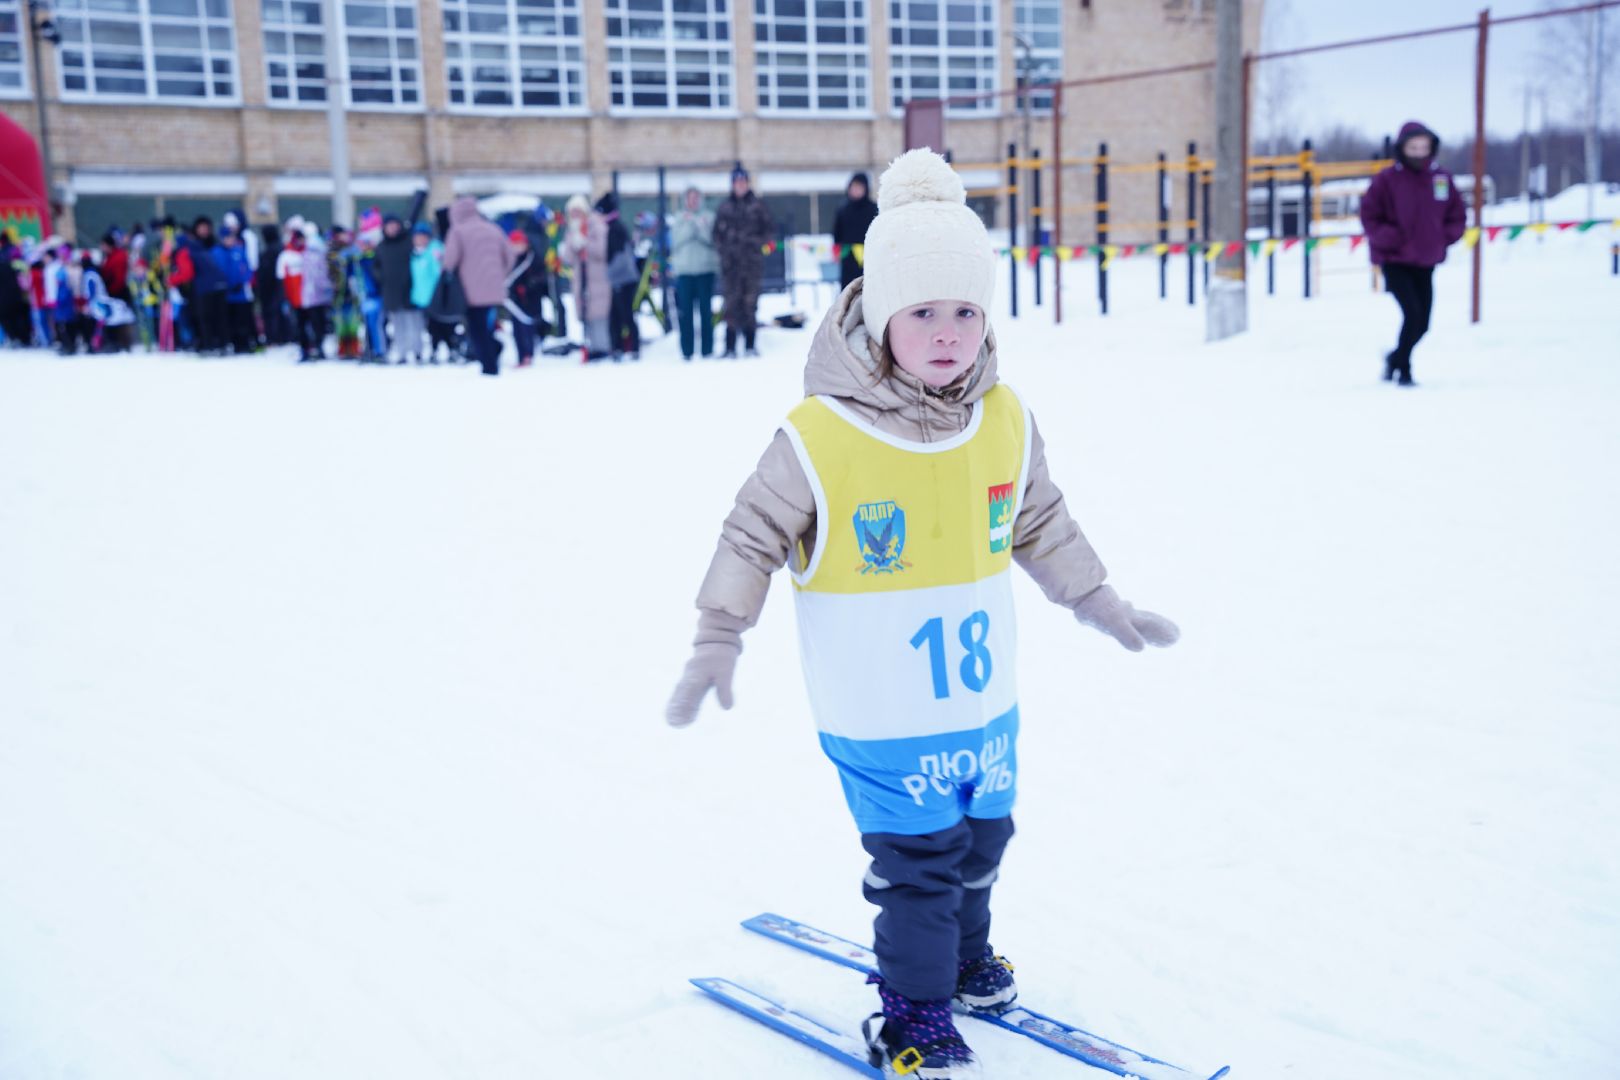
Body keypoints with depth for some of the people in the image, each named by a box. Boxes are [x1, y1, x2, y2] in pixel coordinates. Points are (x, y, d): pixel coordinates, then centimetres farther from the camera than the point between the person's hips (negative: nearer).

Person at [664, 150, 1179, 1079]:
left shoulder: (1006, 423, -3)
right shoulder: (819, 439, -19)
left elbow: (1042, 525, 12)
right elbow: (753, 537, -9)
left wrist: (1099, 602, 18)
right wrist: (717, 641, -13)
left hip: (985, 699, 6)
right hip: (881, 715, -5)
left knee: (980, 839, 21)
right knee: (920, 859, 0)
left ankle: (963, 956, 47)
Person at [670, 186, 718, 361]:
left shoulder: (709, 217, 8)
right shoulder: (679, 219, 10)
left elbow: (712, 240, -4)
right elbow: (676, 241, -2)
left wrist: (700, 226, -15)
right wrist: (689, 225, -11)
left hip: (705, 269, 0)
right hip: (684, 270, 1)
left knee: (706, 310, -1)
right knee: (685, 312, -2)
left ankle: (707, 349, 3)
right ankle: (687, 351, 1)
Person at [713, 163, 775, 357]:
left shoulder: (757, 205, 7)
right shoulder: (725, 207, 11)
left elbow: (769, 230, 8)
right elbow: (717, 233, 13)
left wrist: (757, 241, -7)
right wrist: (723, 248, -1)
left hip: (753, 261, 0)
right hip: (731, 262, 1)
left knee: (750, 301, -1)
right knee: (732, 302, -5)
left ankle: (750, 345, 4)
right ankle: (730, 347, -5)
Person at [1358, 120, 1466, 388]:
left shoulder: (1442, 178, 2)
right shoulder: (1387, 179, -9)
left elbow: (1457, 217, 11)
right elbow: (1369, 216, -7)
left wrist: (1442, 238, -4)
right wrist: (1393, 240, -16)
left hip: (1426, 262, 5)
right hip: (1395, 262, -4)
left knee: (1422, 323, 7)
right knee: (1413, 314, -16)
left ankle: (1396, 358, 33)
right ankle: (1403, 370, 1)